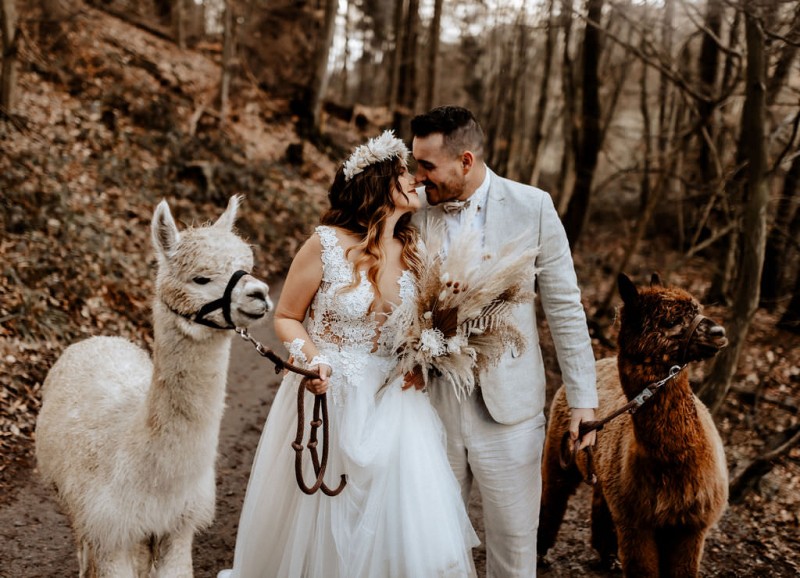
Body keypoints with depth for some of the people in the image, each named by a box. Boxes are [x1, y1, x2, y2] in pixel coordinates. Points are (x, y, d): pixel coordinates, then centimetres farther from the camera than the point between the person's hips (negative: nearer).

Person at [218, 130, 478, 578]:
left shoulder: (414, 249, 1)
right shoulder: (327, 245, -12)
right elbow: (287, 317, -3)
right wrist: (310, 357, -21)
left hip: (393, 403, 4)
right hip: (330, 397, -3)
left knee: (409, 527, 2)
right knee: (319, 521, 9)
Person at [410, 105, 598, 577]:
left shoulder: (531, 206, -7)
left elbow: (565, 306, -2)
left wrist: (584, 397, -3)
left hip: (507, 406, -2)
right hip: (432, 401, 2)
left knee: (514, 538, 10)